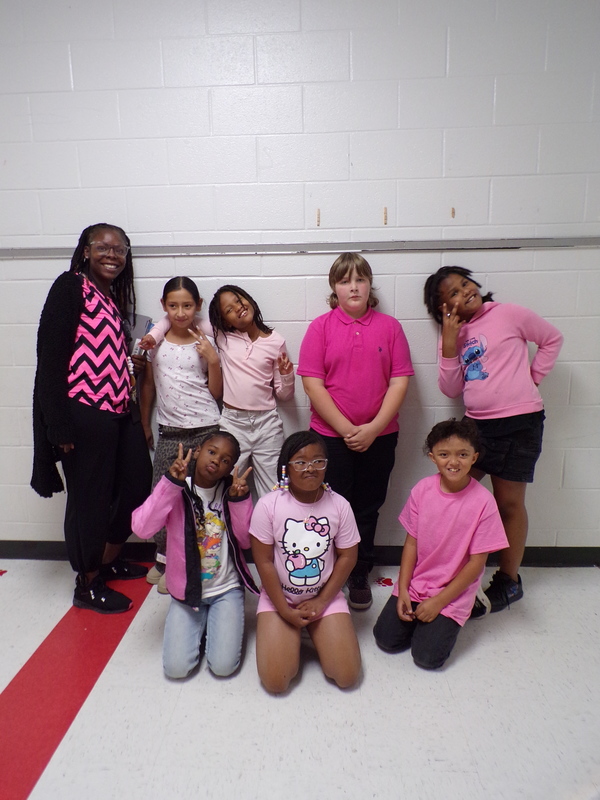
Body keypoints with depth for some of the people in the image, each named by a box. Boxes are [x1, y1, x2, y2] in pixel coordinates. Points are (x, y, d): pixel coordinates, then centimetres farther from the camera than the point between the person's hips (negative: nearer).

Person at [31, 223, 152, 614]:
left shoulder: (114, 297, 17)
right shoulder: (70, 287, -8)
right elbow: (51, 355, -15)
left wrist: (135, 361, 5)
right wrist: (61, 424, -18)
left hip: (119, 412, 9)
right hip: (85, 414, -8)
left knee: (136, 485, 16)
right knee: (90, 497, 4)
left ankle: (109, 560, 39)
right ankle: (87, 585, 25)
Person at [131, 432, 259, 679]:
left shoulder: (231, 490, -6)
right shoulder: (177, 490, -10)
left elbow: (246, 541, -10)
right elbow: (141, 528, -25)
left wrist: (240, 500, -22)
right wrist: (171, 483, -31)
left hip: (226, 589, 0)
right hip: (187, 590, 0)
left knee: (223, 666, -10)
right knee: (176, 668, -8)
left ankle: (215, 622, 20)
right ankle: (199, 623, 21)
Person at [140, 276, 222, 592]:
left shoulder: (206, 343, 1)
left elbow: (216, 393, 2)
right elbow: (148, 385, 12)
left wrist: (212, 359, -11)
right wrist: (145, 424, 13)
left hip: (206, 429, -1)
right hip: (169, 432, 2)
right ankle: (164, 560, 24)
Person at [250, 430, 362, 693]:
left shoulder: (339, 505, -10)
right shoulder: (268, 505, -16)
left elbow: (347, 557, -4)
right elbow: (264, 561, -12)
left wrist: (321, 602, -9)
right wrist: (285, 610, -12)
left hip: (327, 597, 2)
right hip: (278, 598, -1)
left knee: (347, 676, -8)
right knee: (275, 680, -12)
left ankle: (314, 633, 20)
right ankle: (293, 638, 19)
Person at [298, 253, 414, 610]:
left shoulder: (390, 326, 1)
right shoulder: (321, 326, -2)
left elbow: (400, 381, -3)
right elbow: (312, 383, -8)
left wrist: (373, 428, -12)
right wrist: (346, 429, -12)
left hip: (378, 436, 2)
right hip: (330, 435, -1)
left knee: (367, 509, 13)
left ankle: (360, 575, 31)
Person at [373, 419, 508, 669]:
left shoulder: (483, 502, -17)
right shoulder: (423, 489, -8)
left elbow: (476, 563, -13)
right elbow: (411, 542, -2)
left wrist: (438, 602, -13)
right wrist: (403, 590, -8)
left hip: (453, 592, -3)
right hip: (414, 585, 3)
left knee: (427, 656, -12)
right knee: (385, 638, -5)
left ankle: (445, 622, 17)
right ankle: (420, 615, 22)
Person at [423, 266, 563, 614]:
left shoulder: (508, 314, -5)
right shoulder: (454, 334, 7)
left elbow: (552, 338, 5)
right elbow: (451, 389, -2)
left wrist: (532, 377, -3)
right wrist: (449, 342, -10)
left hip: (519, 423, -5)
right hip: (477, 424, 5)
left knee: (509, 503, 7)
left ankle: (509, 581, 25)